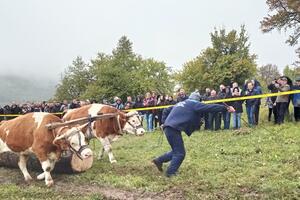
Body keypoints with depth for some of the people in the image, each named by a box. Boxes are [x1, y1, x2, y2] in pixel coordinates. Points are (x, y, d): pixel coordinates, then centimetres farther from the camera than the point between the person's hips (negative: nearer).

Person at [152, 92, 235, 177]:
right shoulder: (194, 103, 2)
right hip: (173, 129, -9)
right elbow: (209, 107, -6)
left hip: (169, 127, 9)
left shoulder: (181, 103, 26)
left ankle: (159, 160, 23)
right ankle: (170, 173, 0)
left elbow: (166, 111, 28)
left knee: (177, 151, 19)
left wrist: (165, 122, 23)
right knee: (180, 153, -1)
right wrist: (226, 108, -6)